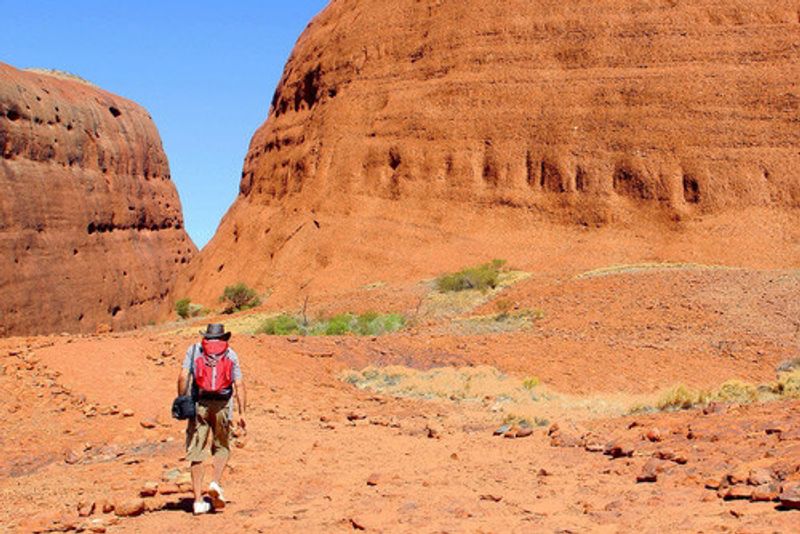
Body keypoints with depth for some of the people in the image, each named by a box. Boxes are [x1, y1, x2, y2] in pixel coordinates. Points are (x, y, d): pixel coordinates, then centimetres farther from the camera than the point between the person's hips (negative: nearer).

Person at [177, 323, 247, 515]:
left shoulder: (194, 349, 13)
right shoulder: (231, 354, 13)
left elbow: (183, 377, -1)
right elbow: (239, 385, 4)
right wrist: (242, 413, 2)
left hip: (199, 404, 0)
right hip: (222, 405, 0)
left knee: (196, 452, 4)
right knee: (222, 447, 18)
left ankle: (198, 500, 0)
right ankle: (216, 483, -5)